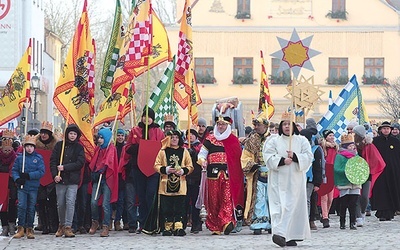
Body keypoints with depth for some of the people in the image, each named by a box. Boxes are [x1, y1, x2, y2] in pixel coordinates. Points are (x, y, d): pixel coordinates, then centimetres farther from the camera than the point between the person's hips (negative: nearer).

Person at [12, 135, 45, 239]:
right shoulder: (19, 157, 6)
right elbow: (14, 170, 6)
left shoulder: (39, 158, 2)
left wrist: (29, 175, -15)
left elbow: (41, 172, -6)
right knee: (21, 206, -8)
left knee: (31, 208, 5)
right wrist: (17, 179, -13)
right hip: (22, 187, 0)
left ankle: (29, 229, 12)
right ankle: (21, 228, -4)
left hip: (33, 187, 0)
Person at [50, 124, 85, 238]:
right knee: (60, 204, 7)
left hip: (73, 180, -2)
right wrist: (55, 175, -10)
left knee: (70, 202, -13)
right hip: (60, 179, 2)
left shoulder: (79, 147, 5)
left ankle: (68, 227, -13)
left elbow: (80, 163, -4)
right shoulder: (59, 145, 8)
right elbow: (53, 161, 4)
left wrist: (65, 167, -11)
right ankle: (61, 225, 22)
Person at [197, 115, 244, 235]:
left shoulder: (234, 140, 13)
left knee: (227, 199, -13)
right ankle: (215, 227, 5)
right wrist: (202, 161, -12)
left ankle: (227, 221, -24)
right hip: (213, 173, 1)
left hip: (228, 173, -1)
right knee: (213, 200, 0)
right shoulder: (209, 139, 13)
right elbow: (202, 153, 10)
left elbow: (239, 157, 13)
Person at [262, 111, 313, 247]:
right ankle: (279, 233, -17)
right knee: (279, 205, -10)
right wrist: (282, 161, -18)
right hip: (279, 179, -1)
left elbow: (308, 157, 1)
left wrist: (294, 156, -14)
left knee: (293, 205, -5)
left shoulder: (302, 141, 11)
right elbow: (269, 157, -3)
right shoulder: (274, 141, 9)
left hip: (296, 180, 1)